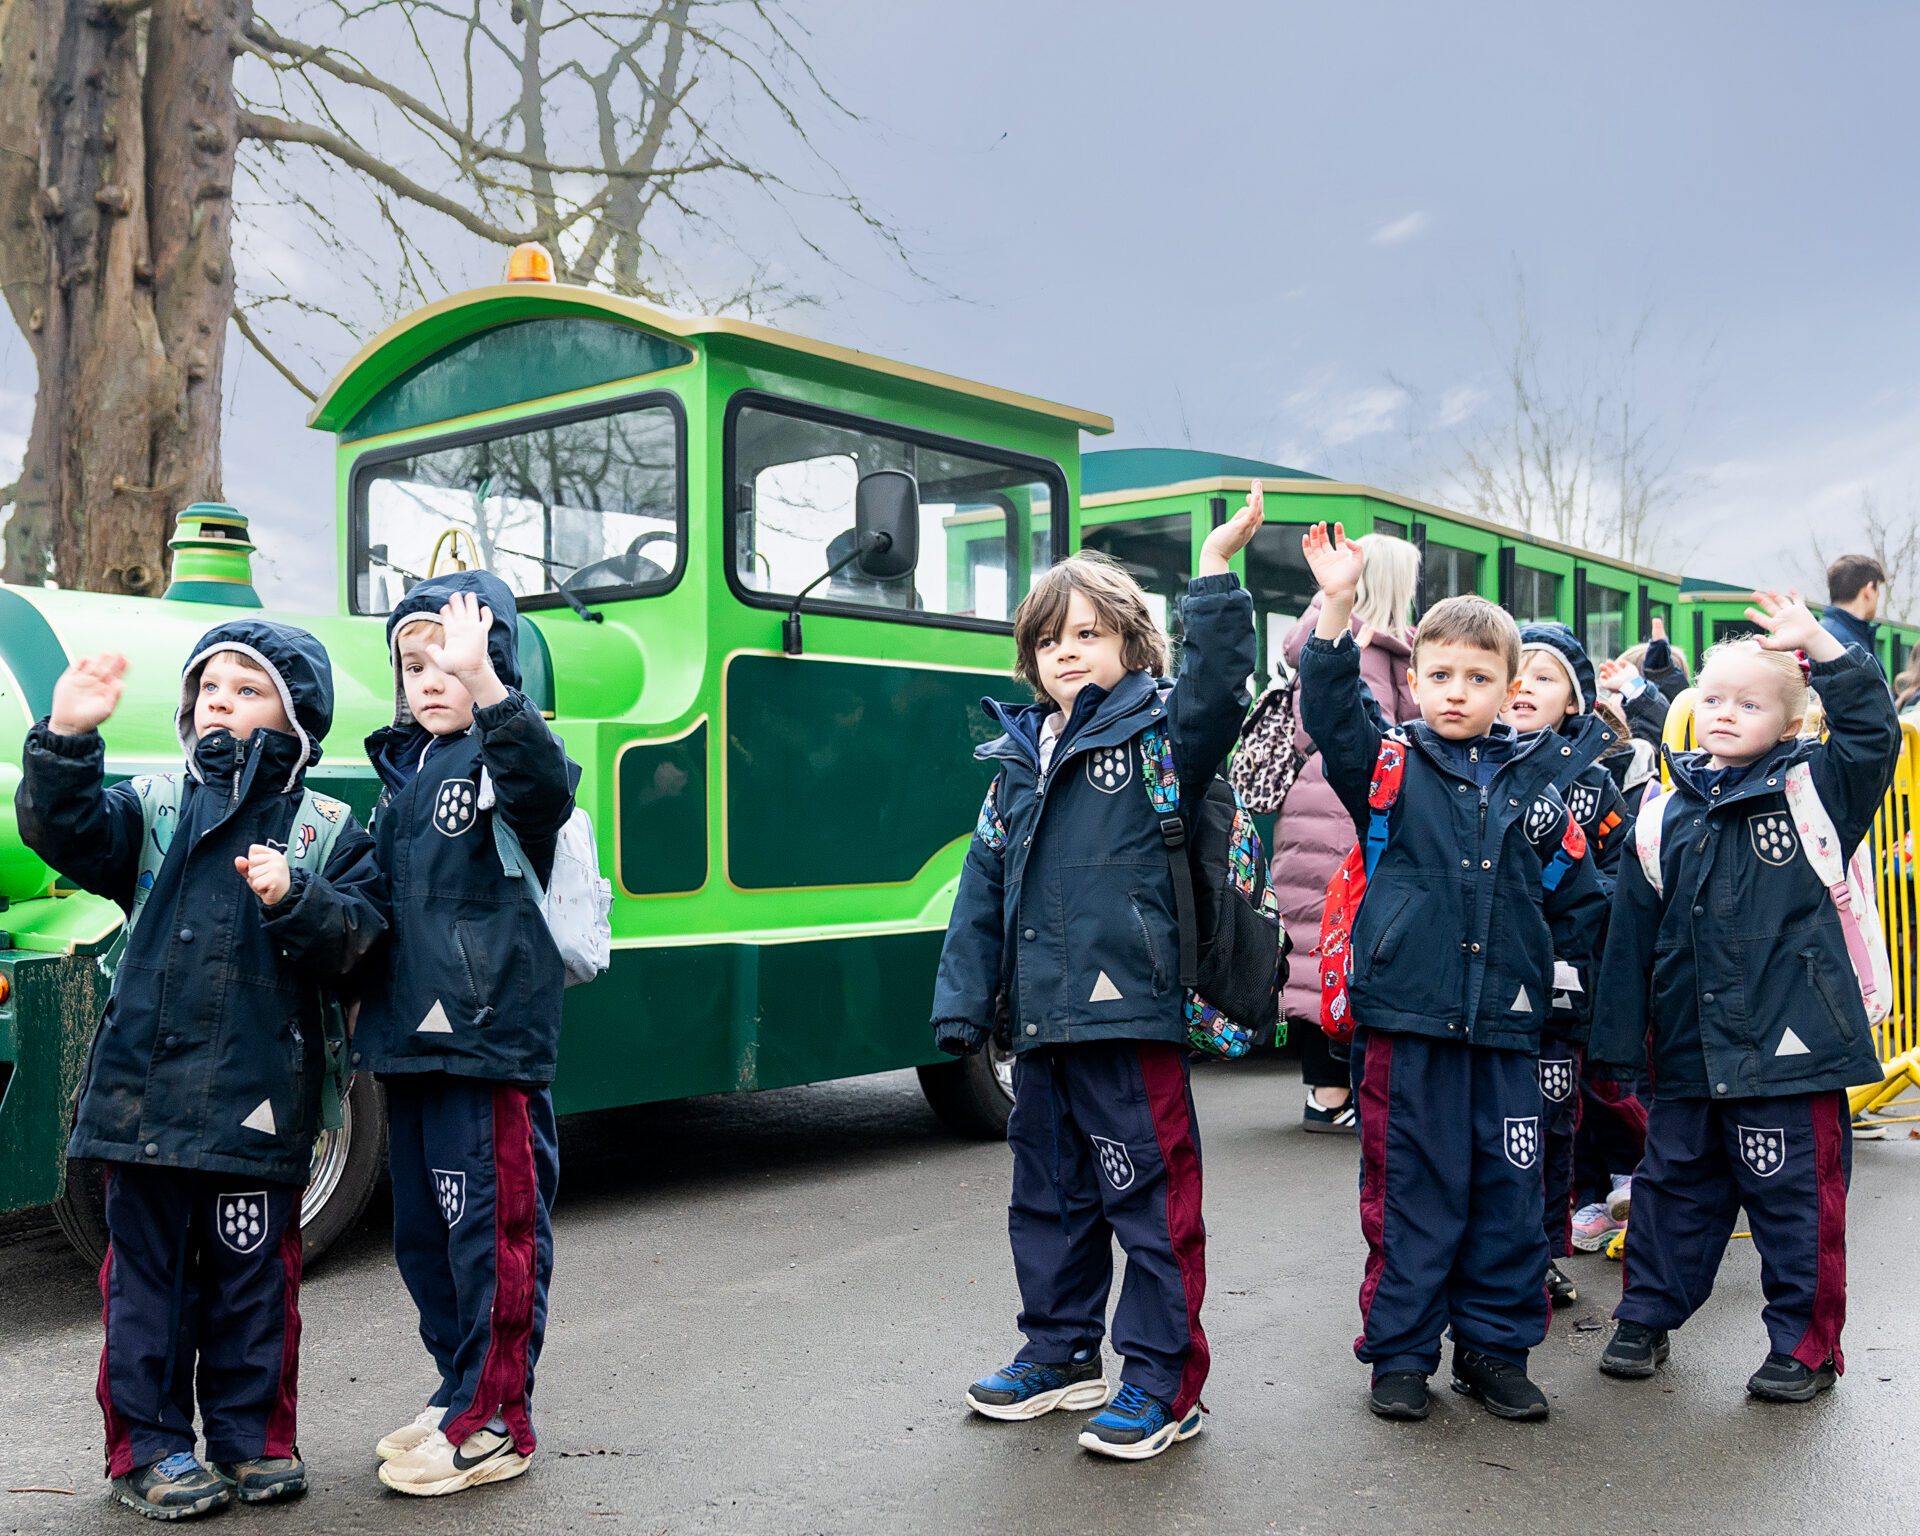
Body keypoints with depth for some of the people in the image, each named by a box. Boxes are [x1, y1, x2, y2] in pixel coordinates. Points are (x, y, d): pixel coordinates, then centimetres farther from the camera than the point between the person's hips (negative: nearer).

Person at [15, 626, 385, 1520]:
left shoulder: (327, 832, 4)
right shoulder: (152, 808, 8)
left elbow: (356, 942, -4)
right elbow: (65, 834, -8)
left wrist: (295, 900, -21)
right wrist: (67, 739, -20)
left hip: (259, 1100, -1)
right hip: (145, 1088, 1)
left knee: (251, 1272, 9)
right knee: (147, 1270, 8)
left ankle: (251, 1434, 25)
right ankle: (148, 1444, 21)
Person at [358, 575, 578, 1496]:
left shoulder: (503, 754, -7)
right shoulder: (402, 768, 17)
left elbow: (548, 789, -34)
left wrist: (483, 681, -40)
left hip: (489, 1039, -9)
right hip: (410, 1040, 9)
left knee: (493, 1229, -2)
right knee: (422, 1234, 16)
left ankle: (495, 1422, 9)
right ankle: (461, 1392, 30)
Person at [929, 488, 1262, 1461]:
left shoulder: (1157, 734, 0)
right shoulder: (1017, 759, 14)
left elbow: (1216, 689, -22)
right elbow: (983, 889, 15)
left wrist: (1216, 569, -28)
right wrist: (962, 1004, 10)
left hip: (1130, 1012, -6)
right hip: (1039, 1017, 6)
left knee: (1149, 1195, 0)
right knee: (1048, 1193, 17)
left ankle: (1164, 1382, 12)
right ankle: (1060, 1353, 33)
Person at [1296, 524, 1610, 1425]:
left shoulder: (1540, 780, 9)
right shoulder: (1388, 766, 2)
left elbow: (1577, 893, 18)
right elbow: (1330, 709, -15)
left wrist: (1559, 953, 7)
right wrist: (1335, 606, -24)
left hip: (1506, 1021, 3)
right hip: (1407, 1019, -3)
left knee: (1508, 1195, 10)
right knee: (1410, 1193, 5)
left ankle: (1494, 1349, 25)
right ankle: (1400, 1353, 18)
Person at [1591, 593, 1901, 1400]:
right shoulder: (1664, 817, 7)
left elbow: (1872, 732, -14)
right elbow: (1632, 933, 9)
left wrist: (1820, 646, -20)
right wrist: (1621, 1039, 7)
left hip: (1791, 1044, -3)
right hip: (1689, 1046, 4)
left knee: (1795, 1198, 4)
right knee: (1673, 1186, 16)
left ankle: (1805, 1345, 20)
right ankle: (1646, 1318, 31)